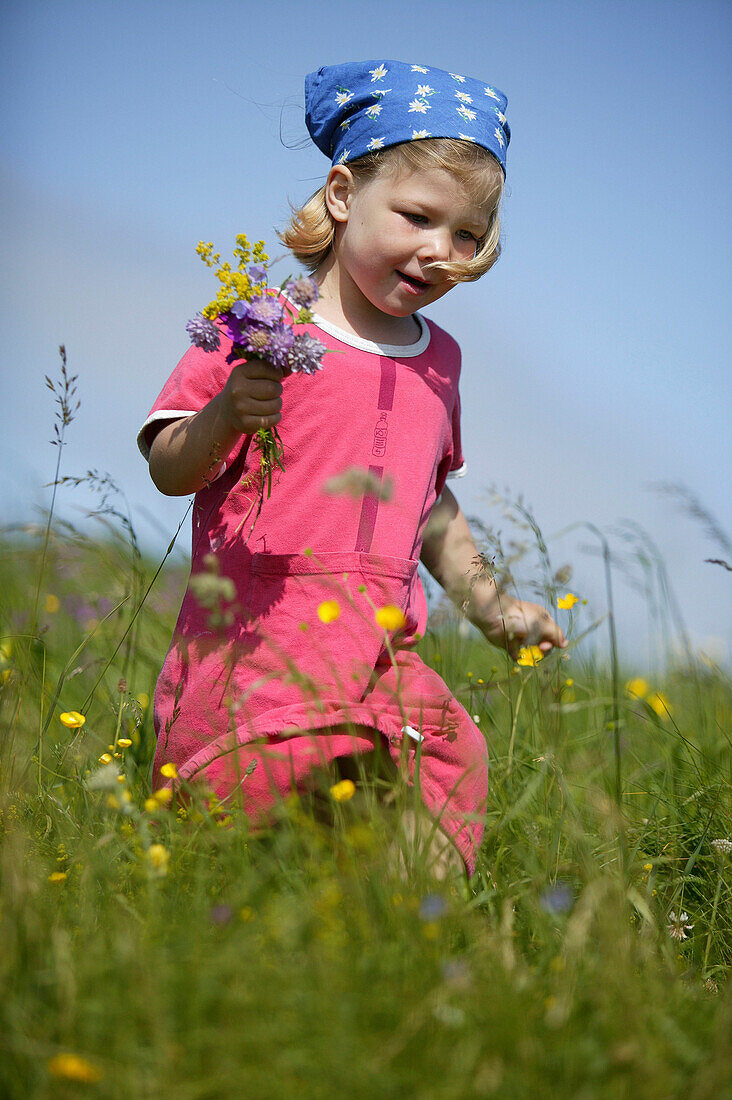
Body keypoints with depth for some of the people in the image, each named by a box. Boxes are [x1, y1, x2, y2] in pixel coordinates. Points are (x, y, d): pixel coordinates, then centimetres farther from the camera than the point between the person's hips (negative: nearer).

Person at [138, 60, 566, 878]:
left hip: (381, 654, 5)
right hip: (253, 649, -5)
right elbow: (169, 469, -4)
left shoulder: (438, 359, 18)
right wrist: (225, 418, -23)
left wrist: (487, 605, 27)